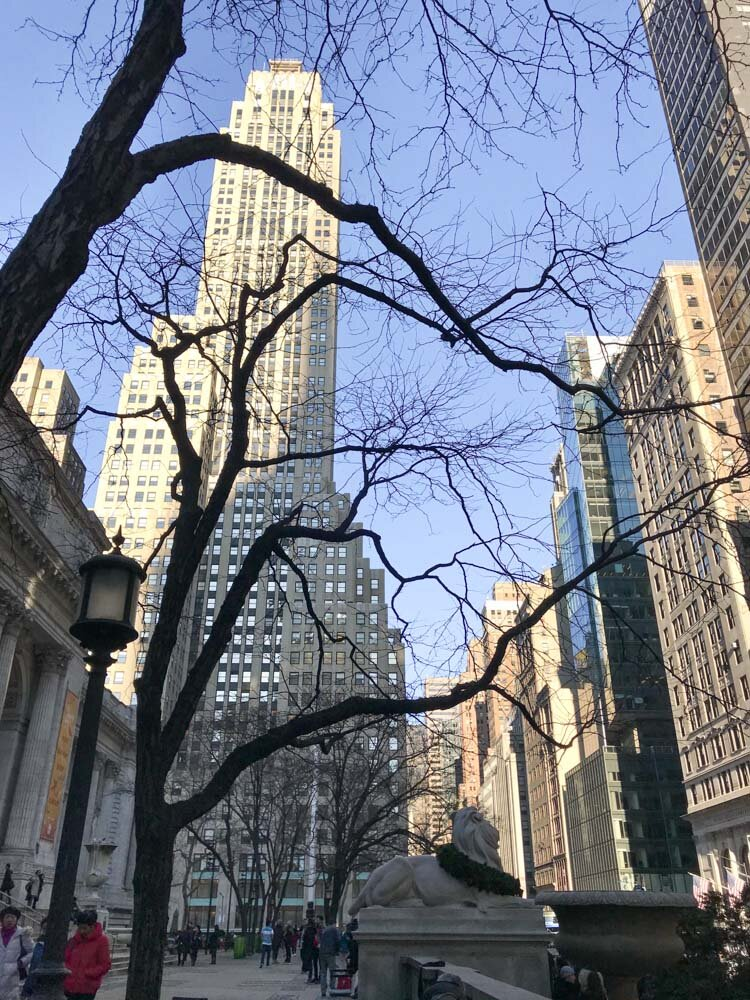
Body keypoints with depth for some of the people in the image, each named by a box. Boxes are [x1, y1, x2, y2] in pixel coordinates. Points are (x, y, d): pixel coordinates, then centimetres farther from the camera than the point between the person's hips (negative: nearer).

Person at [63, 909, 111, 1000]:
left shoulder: (101, 940, -9)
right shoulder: (76, 938, 5)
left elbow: (105, 965, -8)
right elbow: (65, 957, 15)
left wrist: (87, 973, -15)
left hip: (88, 989, -5)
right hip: (70, 986, 5)